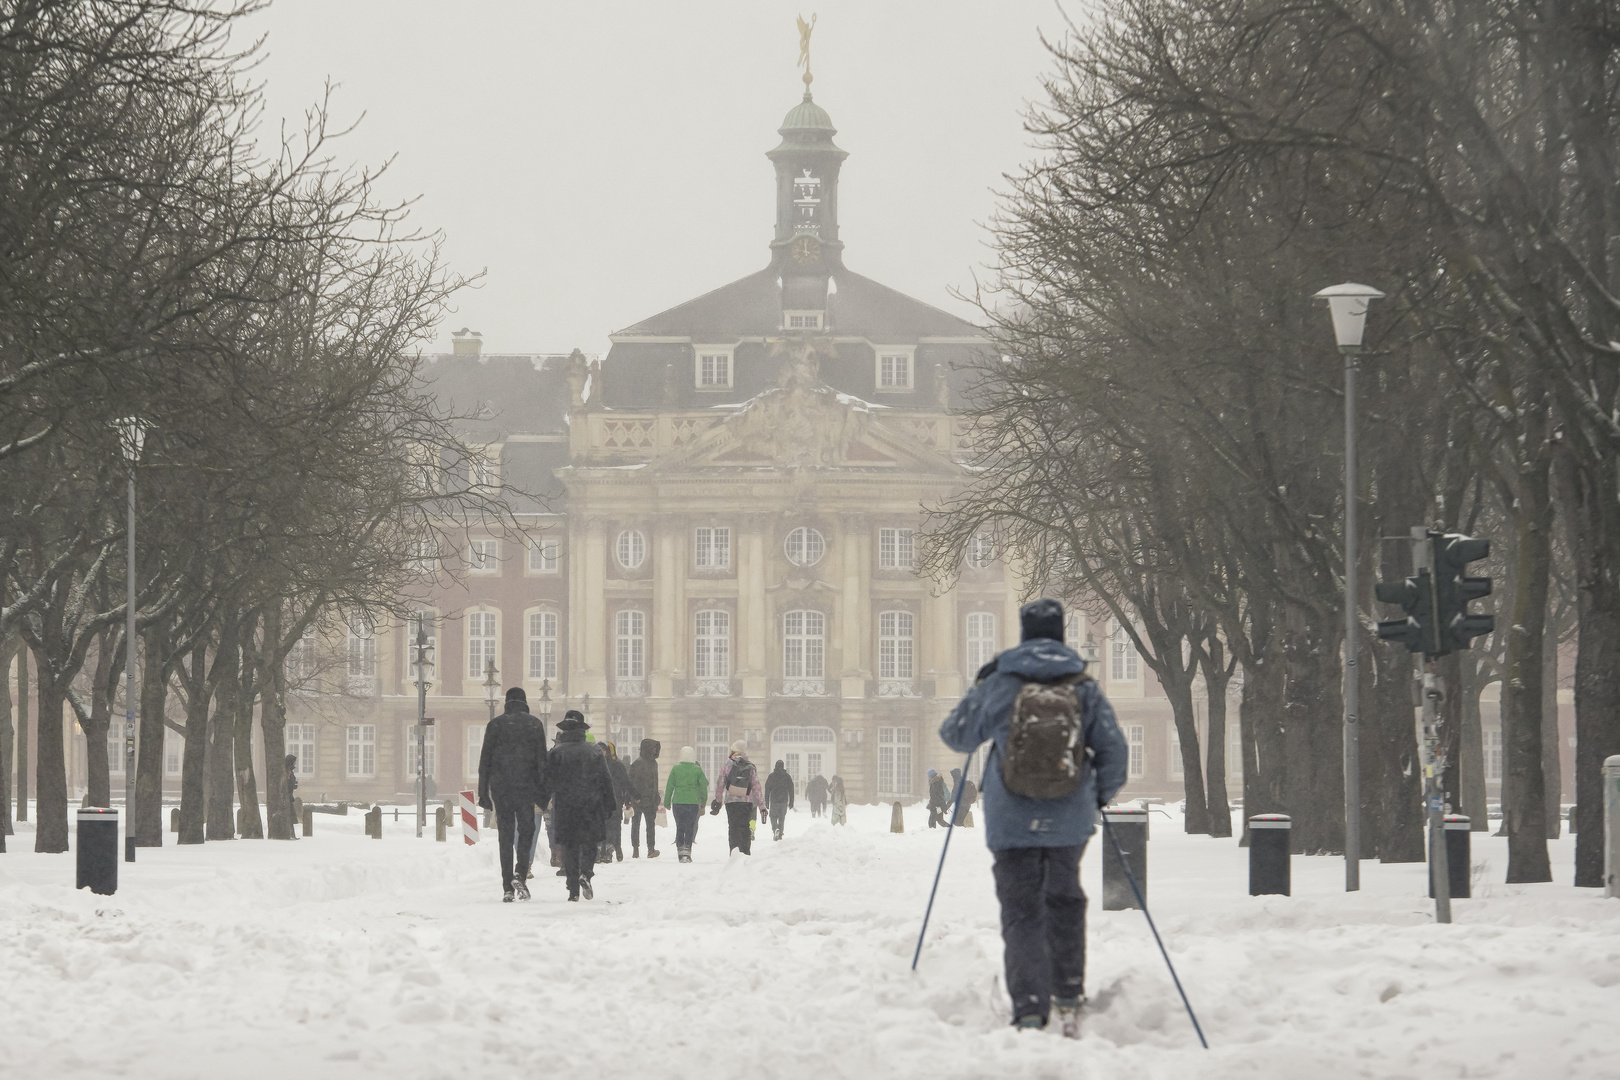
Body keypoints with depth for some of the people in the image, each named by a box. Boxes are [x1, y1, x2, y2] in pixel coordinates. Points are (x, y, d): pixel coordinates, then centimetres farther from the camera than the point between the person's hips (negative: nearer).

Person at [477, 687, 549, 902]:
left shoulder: (496, 724, 5)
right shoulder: (535, 724, 3)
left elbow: (485, 760, 4)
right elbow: (542, 760, 0)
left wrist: (483, 793, 7)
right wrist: (543, 792, 3)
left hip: (500, 788, 1)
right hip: (526, 787, -1)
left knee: (505, 836, 5)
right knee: (526, 831, 10)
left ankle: (507, 887, 1)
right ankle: (520, 874, -13)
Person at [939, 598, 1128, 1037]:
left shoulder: (1000, 684, -5)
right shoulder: (1083, 688, -2)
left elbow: (956, 734, 5)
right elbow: (1114, 749, 0)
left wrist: (978, 690, 22)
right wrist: (1101, 794, 18)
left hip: (1012, 821, -2)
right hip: (1070, 820, 2)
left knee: (1022, 913, 2)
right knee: (1065, 902, 22)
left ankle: (1030, 1011, -11)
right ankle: (1069, 1000, 20)